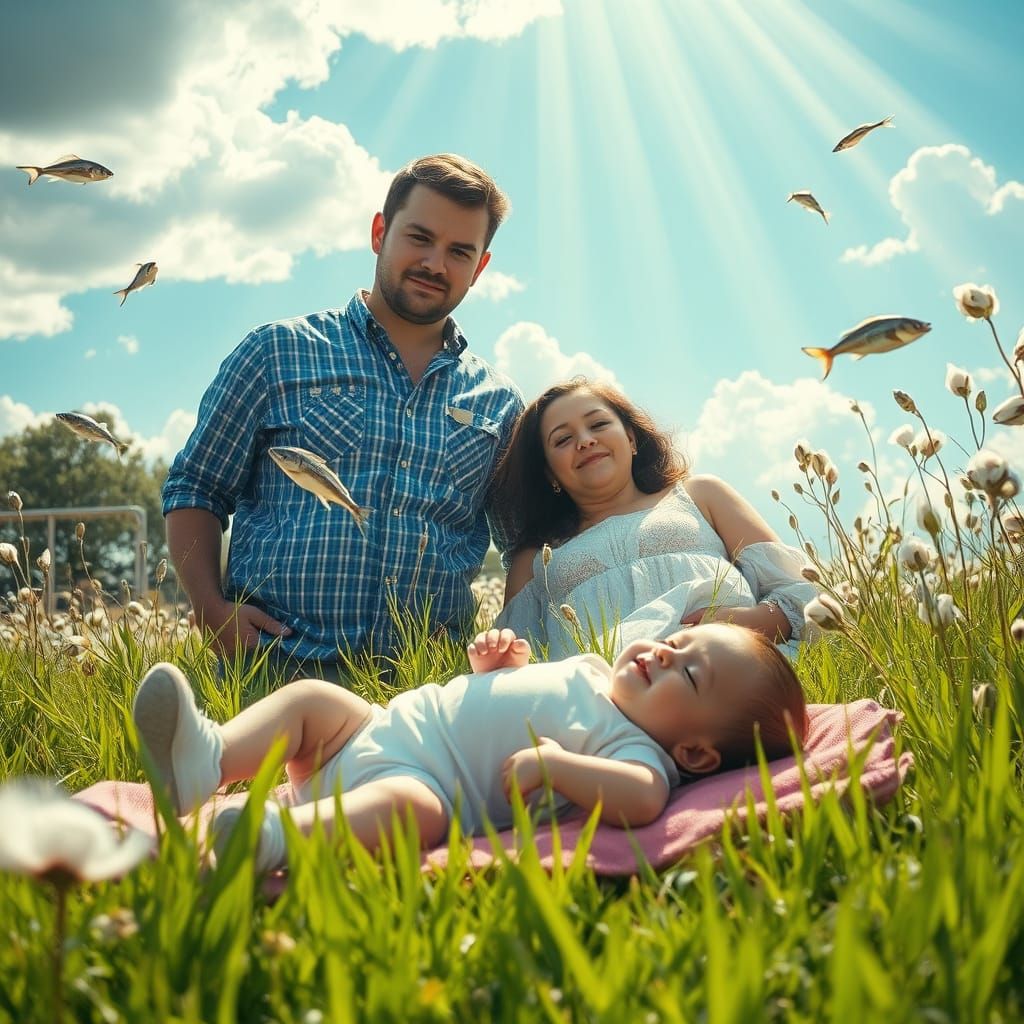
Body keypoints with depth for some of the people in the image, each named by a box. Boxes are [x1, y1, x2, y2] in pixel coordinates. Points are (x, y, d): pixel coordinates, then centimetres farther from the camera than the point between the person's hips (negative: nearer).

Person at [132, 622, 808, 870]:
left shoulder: (636, 749, -9)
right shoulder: (592, 670, 18)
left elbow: (643, 798, -34)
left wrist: (554, 763, -31)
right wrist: (501, 660, 12)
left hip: (417, 779, -10)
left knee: (410, 805, -41)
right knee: (313, 696, 5)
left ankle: (274, 833, -54)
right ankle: (209, 760, -13)